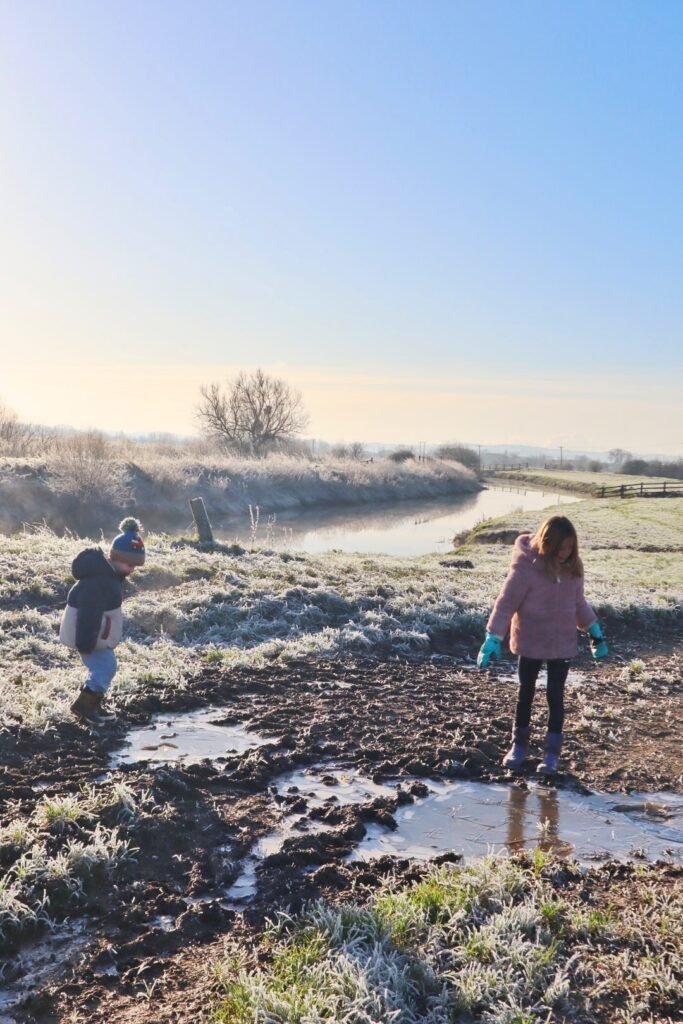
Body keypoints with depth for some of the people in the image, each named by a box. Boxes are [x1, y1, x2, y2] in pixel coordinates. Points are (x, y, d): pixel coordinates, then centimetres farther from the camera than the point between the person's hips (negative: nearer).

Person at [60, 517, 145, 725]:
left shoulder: (108, 571, 6)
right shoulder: (99, 579, -29)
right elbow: (90, 613, -30)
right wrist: (86, 643, -27)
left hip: (95, 631, 10)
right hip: (86, 632, -10)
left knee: (105, 668, 16)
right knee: (104, 668, -7)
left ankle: (93, 706, 26)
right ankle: (82, 705, 4)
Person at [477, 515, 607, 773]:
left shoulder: (573, 565, -4)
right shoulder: (526, 565, -21)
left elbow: (578, 601, 10)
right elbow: (507, 602, -18)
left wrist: (595, 632, 14)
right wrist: (492, 639, -21)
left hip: (562, 643, 3)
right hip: (530, 642, -3)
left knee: (555, 695, 7)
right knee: (526, 691, 13)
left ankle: (552, 749, 20)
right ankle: (519, 743, 29)